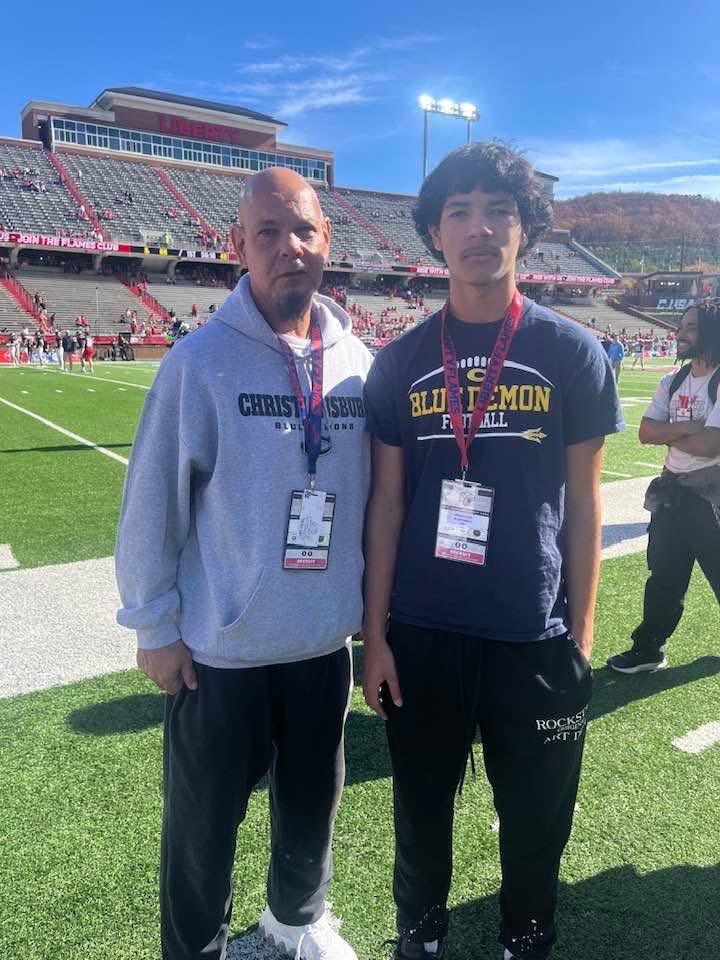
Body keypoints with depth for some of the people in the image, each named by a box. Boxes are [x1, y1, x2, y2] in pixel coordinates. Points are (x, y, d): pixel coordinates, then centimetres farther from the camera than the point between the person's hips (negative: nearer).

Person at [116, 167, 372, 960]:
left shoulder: (356, 360, -1)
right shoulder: (201, 360, -14)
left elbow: (369, 496, 6)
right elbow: (152, 504, -10)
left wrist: (371, 602, 10)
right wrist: (154, 627, -7)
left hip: (324, 643, 4)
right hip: (222, 649, -4)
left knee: (312, 802, 25)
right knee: (204, 821, 16)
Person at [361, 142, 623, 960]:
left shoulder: (571, 352, -4)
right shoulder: (400, 363, -1)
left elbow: (582, 502, 0)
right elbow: (386, 504, 1)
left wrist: (580, 634, 0)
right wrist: (374, 633, 0)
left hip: (534, 638, -1)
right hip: (420, 635, 1)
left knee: (536, 819, 17)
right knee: (421, 810, 20)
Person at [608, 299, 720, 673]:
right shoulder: (672, 383, 7)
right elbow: (645, 432, -3)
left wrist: (668, 435, -9)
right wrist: (687, 426, -18)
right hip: (672, 491, 6)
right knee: (664, 575, 14)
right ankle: (648, 648, 26)